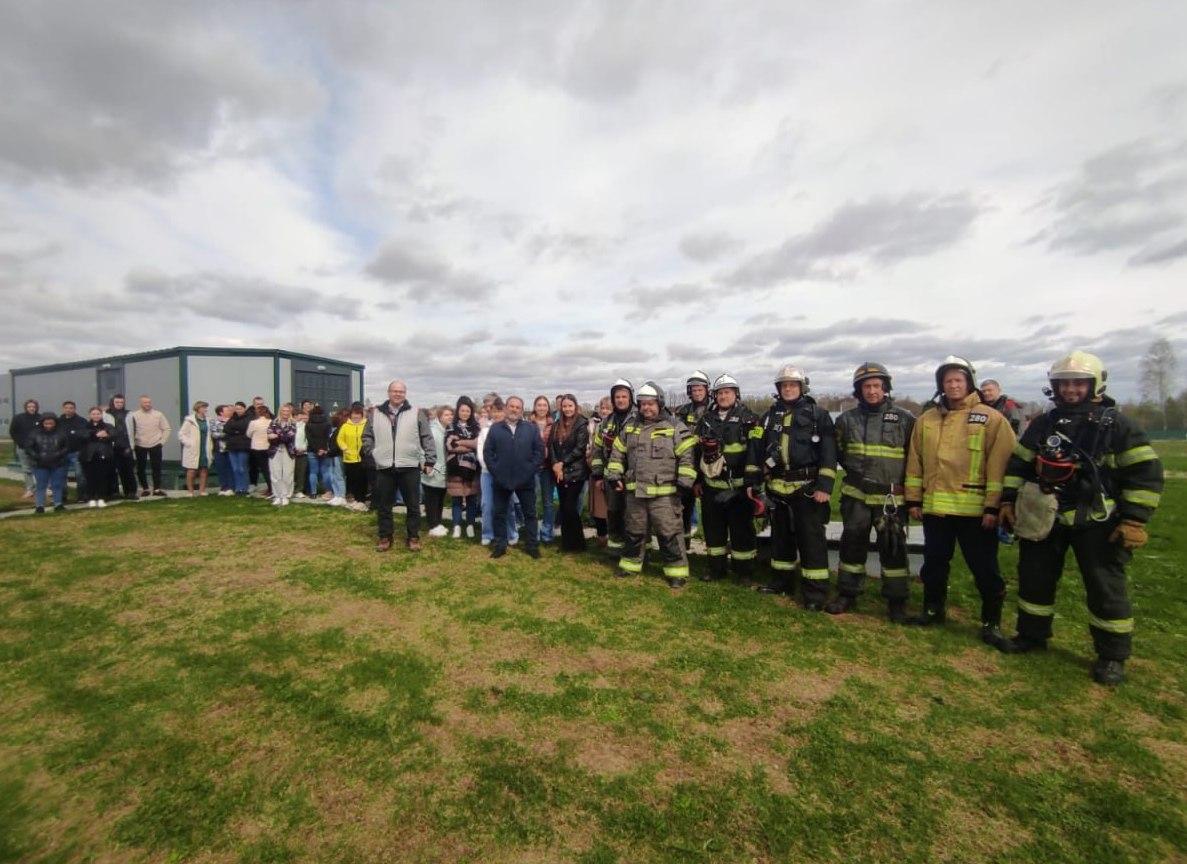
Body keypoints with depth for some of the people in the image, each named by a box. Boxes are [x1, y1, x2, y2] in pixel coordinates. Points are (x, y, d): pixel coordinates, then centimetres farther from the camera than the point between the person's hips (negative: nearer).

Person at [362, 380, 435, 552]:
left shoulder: (416, 414, 2)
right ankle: (385, 537, 25)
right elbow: (367, 437, 14)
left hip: (410, 467, -1)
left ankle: (413, 537, 18)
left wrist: (430, 461, -3)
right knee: (383, 506, 10)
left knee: (413, 505, 6)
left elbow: (427, 438, 2)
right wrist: (371, 455, 2)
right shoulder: (376, 414, 8)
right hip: (384, 468, 2)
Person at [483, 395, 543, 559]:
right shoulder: (495, 428, 6)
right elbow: (487, 451, 2)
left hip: (525, 479, 0)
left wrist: (531, 469, -8)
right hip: (501, 479, 0)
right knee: (500, 513, 9)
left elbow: (539, 450, 1)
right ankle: (500, 545, 21)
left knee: (530, 513, 7)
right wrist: (494, 470, -7)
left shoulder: (531, 428, 5)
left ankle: (532, 545, 18)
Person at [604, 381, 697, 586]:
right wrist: (614, 476, 7)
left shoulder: (675, 427, -6)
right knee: (634, 531, 18)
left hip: (664, 493, -4)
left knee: (669, 533, 1)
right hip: (634, 492, 5)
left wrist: (684, 483, -15)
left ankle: (677, 570, 16)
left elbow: (687, 457, -10)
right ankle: (630, 564, 35)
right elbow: (618, 454, 15)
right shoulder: (630, 427, 9)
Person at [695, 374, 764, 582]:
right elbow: (697, 451, 17)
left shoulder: (748, 418, -1)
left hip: (739, 485, -4)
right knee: (713, 527, 11)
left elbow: (755, 451, -9)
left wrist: (752, 481, -16)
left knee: (741, 528, 3)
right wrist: (697, 479, 15)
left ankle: (744, 570, 17)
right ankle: (716, 567, 24)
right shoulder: (706, 419, 12)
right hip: (712, 485, 5)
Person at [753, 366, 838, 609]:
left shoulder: (818, 414, -2)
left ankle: (815, 591, 7)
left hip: (806, 487, -5)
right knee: (780, 535, 15)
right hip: (777, 487, 5)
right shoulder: (770, 416, 13)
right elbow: (759, 450, 16)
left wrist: (824, 486, -14)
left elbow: (829, 452, -7)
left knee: (811, 538, -2)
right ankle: (782, 581, 28)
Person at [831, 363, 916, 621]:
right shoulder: (847, 419, 4)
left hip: (892, 497, -2)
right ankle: (847, 594, 22)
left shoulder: (905, 419, -3)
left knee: (893, 548, 6)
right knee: (852, 545, 9)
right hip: (856, 495, 2)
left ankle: (897, 600, 21)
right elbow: (839, 452, 19)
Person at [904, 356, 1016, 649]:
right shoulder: (926, 420, 9)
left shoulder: (991, 419, -4)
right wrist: (913, 499, 7)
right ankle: (933, 610, 33)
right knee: (934, 563, 16)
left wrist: (993, 506, -12)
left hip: (975, 510, -4)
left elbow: (999, 465, -8)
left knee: (985, 569, 7)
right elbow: (915, 462, 10)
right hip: (934, 508, 4)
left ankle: (991, 623, 23)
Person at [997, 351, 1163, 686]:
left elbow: (1145, 472, -7)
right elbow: (1018, 463, 11)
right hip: (1045, 519, 4)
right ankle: (1032, 634, 28)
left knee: (1106, 588, 4)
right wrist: (1008, 501, 5)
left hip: (1096, 523, -4)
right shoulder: (1042, 424, 6)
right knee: (1034, 578, 11)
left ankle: (1112, 656, 20)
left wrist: (1134, 520, -12)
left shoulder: (1116, 424, -6)